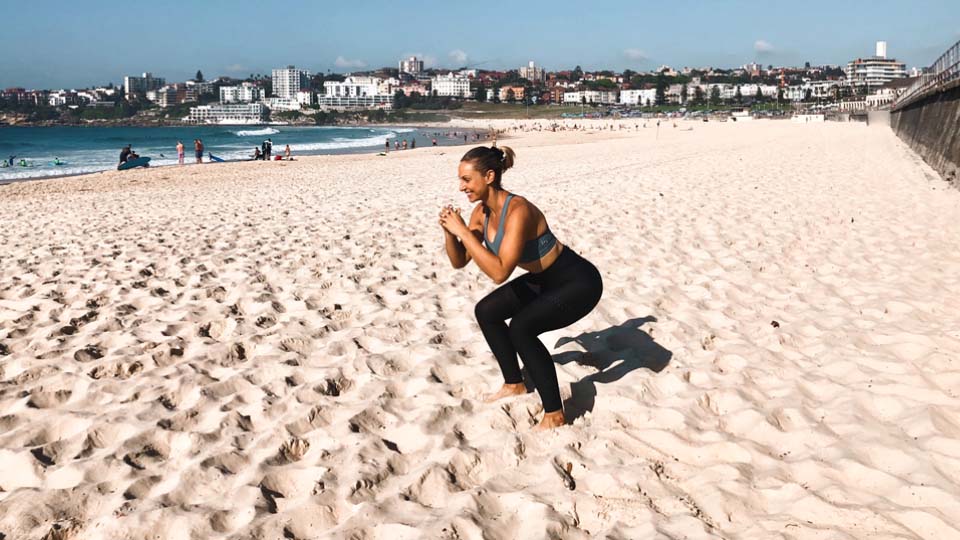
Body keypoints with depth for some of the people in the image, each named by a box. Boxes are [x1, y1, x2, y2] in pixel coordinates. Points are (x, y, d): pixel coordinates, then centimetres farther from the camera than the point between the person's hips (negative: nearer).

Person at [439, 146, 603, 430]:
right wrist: (448, 231, -15)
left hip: (579, 283, -9)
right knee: (486, 312, 10)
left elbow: (499, 272, -37)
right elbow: (459, 261, 2)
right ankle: (514, 384, 28)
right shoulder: (482, 212, -5)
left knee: (521, 328, -26)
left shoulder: (518, 210, -31)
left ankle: (554, 414, -11)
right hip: (545, 279, 9)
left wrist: (463, 231, -33)